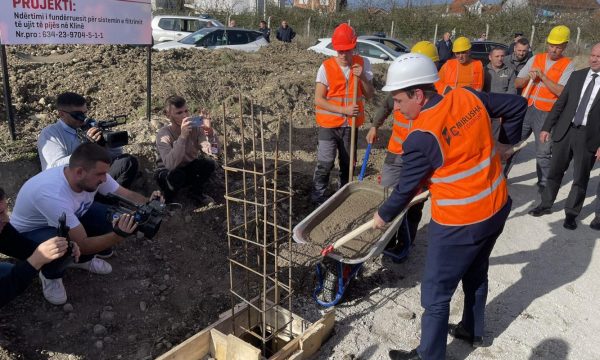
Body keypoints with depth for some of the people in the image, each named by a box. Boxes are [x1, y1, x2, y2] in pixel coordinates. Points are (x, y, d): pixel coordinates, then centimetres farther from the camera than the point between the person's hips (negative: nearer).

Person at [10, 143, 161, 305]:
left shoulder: (93, 175, -24)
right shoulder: (53, 195, -42)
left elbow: (128, 196, -13)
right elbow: (83, 245, -37)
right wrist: (118, 236, -47)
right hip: (30, 232, -6)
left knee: (114, 218, -15)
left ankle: (83, 259, 13)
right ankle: (50, 275, 0)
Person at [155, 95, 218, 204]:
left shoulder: (195, 128, -18)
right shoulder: (163, 134, -27)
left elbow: (213, 151, -29)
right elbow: (170, 164, -43)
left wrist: (210, 132, -47)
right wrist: (183, 136, -50)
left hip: (190, 168, 4)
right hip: (168, 172, -3)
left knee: (209, 164, -24)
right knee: (176, 175, -36)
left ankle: (196, 192, 4)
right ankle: (167, 196, -1)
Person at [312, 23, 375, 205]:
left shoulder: (363, 64, -1)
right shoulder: (326, 67, -10)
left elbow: (370, 95, 1)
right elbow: (319, 99, -11)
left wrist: (362, 77, -17)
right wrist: (343, 110, -19)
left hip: (351, 124, 3)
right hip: (329, 123, -3)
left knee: (348, 163, 14)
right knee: (325, 163, -9)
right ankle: (318, 198, 10)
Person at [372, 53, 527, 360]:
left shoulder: (420, 138, -24)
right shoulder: (468, 96, -4)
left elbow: (406, 189, -12)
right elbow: (517, 105, 9)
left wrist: (383, 215, 6)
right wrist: (506, 143, 22)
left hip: (459, 225, -8)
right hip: (497, 207, 9)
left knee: (436, 296, 9)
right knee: (476, 274, 29)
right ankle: (473, 331, 50)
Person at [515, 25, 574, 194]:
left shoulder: (568, 65, -3)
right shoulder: (535, 59, 9)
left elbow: (562, 92, -16)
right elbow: (517, 83, 9)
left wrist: (543, 76, -17)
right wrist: (528, 77, -11)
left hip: (546, 115, -3)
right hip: (525, 110, 4)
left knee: (543, 153, 3)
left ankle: (544, 185, 17)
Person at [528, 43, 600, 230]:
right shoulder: (577, 75, 6)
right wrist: (547, 127, 3)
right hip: (565, 131, 3)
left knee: (580, 178, 9)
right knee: (555, 171, 13)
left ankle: (571, 213, 23)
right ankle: (545, 205, 30)